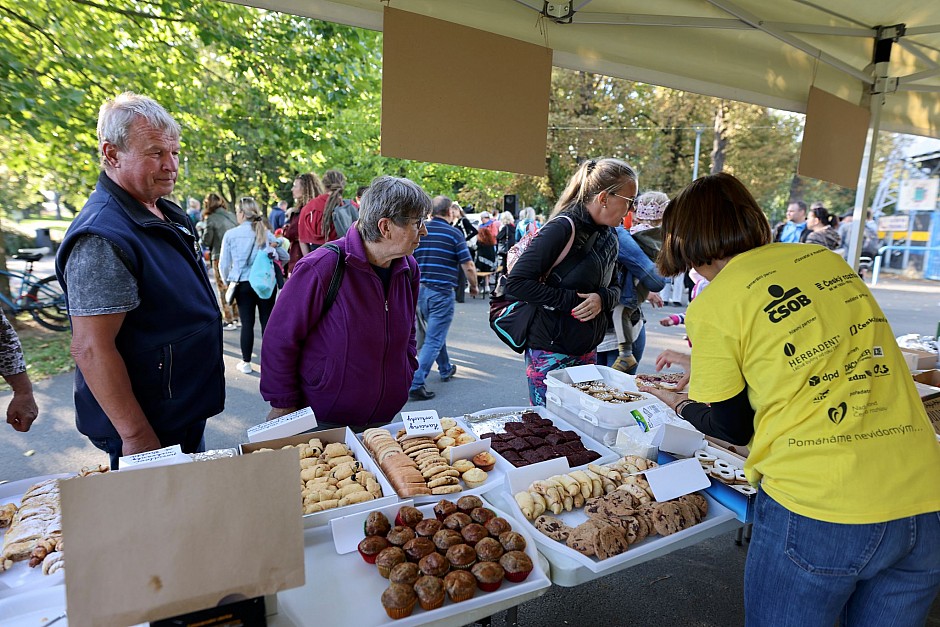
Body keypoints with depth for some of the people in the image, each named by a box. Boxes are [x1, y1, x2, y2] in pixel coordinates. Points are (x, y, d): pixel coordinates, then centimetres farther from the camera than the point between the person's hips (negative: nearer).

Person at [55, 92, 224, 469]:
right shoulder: (103, 236, -25)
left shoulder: (168, 214, 6)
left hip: (187, 410, 9)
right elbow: (91, 350, -26)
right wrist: (137, 437, -23)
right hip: (151, 427, -9)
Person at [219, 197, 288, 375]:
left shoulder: (231, 234, -5)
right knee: (267, 321, 8)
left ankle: (246, 363, 17)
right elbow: (284, 257, 5)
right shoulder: (266, 233, -2)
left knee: (247, 323, 7)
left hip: (243, 285, -1)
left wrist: (228, 281, 17)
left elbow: (224, 264, 0)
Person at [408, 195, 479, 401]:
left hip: (421, 290, 6)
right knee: (434, 339, -2)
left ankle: (445, 369, 40)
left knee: (436, 332, 24)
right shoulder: (454, 233, -7)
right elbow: (468, 266, -9)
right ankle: (415, 383, -8)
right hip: (442, 292, -6)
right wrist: (473, 286, 7)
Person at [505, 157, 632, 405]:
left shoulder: (609, 235, 9)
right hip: (551, 355, -7)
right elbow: (516, 282, -20)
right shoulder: (563, 229, -16)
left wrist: (602, 298, -10)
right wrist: (571, 300, -20)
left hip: (586, 354, 8)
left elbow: (614, 288, 14)